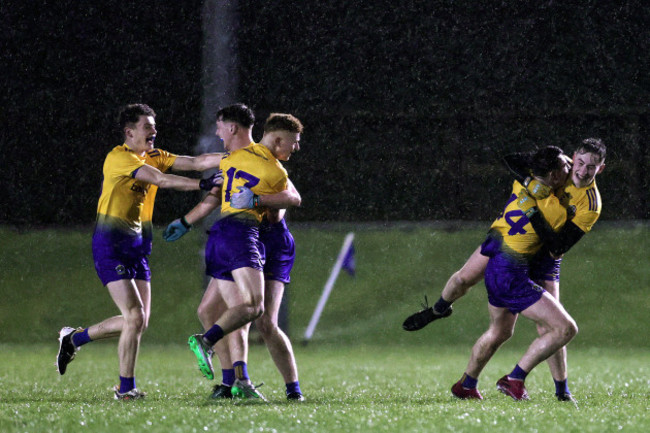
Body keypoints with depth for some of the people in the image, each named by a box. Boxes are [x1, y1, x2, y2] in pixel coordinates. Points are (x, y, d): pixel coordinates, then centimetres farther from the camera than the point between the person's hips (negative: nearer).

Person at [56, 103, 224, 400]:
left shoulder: (153, 157, 12)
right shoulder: (118, 158, -13)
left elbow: (195, 163, 3)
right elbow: (159, 180, -24)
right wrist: (200, 185, -29)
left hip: (138, 245, 8)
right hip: (111, 246, -8)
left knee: (138, 321, 6)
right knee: (135, 317, -13)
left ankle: (74, 338, 25)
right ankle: (125, 388, -1)